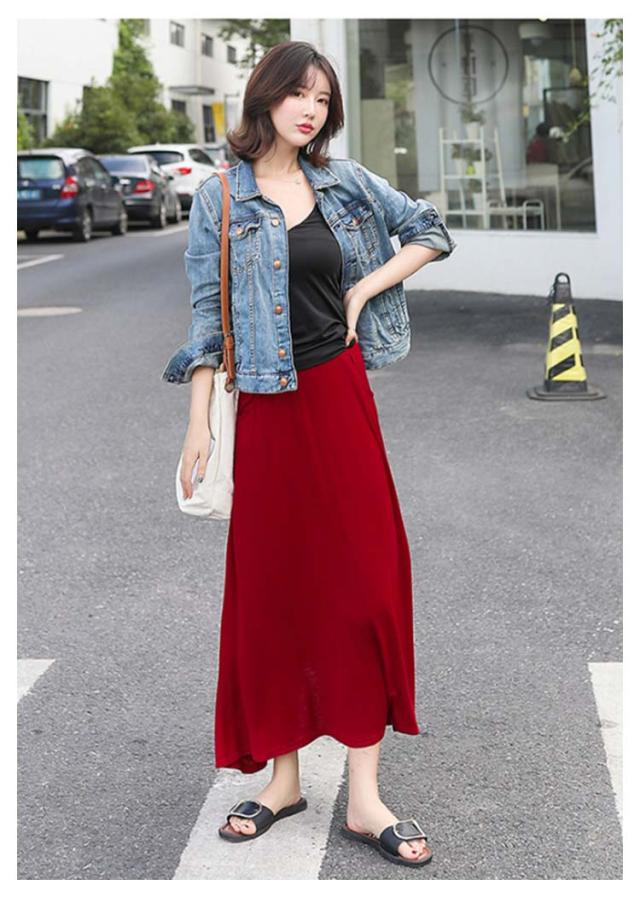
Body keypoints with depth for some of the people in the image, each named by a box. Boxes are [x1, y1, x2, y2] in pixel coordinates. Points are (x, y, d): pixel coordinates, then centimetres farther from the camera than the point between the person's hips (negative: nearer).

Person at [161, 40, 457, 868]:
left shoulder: (346, 181, 6)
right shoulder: (219, 197, 1)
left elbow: (431, 232, 15)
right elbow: (207, 315, -1)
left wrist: (367, 288, 1)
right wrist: (198, 424, -6)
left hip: (341, 397, 2)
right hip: (266, 409, -2)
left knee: (363, 581, 0)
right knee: (271, 586, 6)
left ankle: (364, 797, 6)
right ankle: (282, 776, 20)